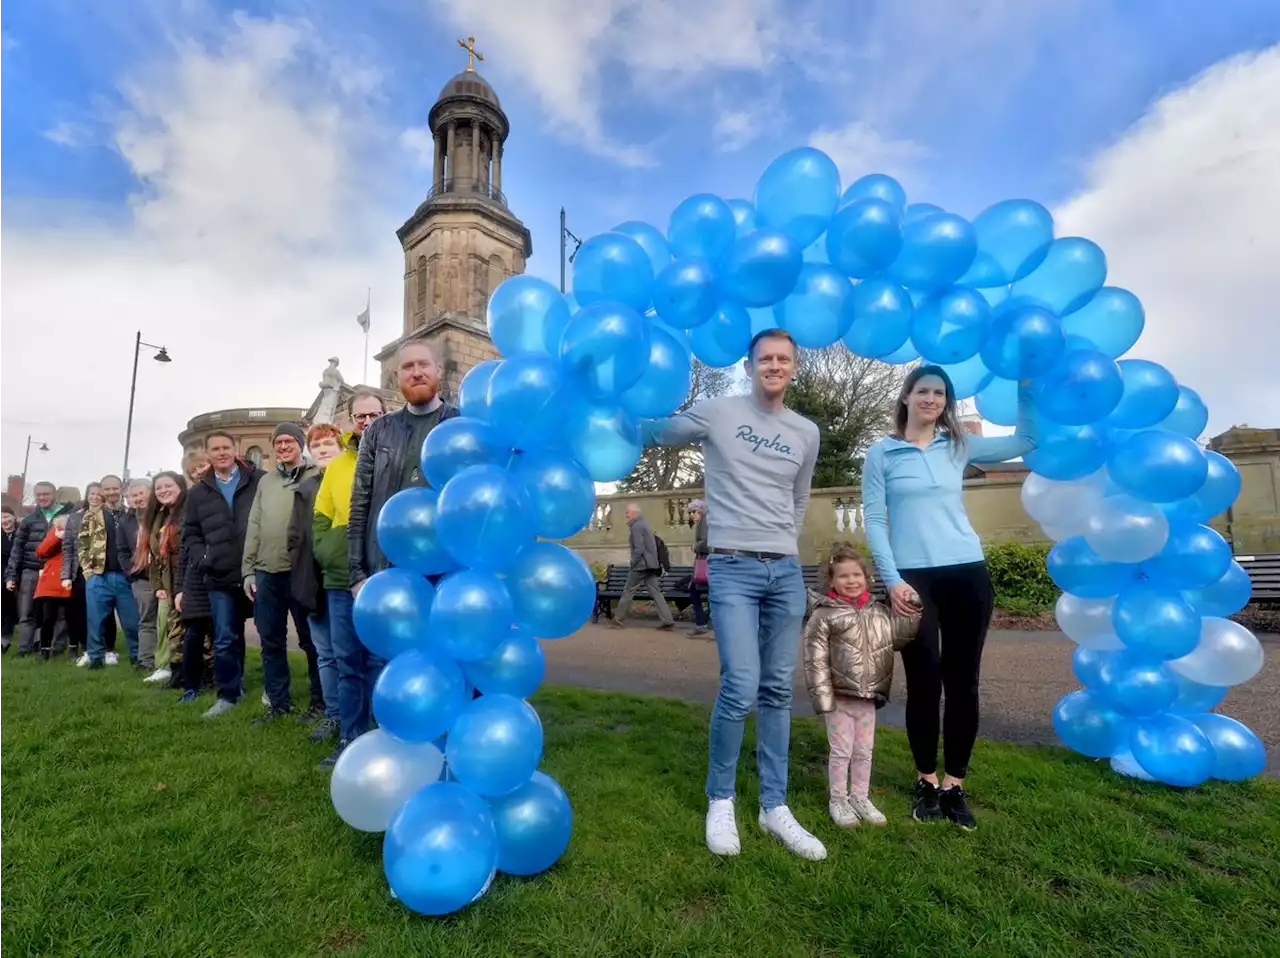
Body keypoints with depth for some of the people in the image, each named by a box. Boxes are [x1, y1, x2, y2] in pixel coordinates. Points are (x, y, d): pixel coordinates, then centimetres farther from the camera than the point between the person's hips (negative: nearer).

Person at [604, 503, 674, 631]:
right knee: (655, 592, 4)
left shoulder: (636, 526, -13)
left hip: (641, 565, -9)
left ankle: (617, 620, 13)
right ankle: (668, 622, -2)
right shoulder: (645, 523, 18)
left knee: (628, 591, 3)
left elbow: (639, 549, -19)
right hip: (651, 564, 9)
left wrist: (633, 563, -11)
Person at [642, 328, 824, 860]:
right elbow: (650, 435, 9)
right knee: (741, 688, -11)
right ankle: (720, 801, 13)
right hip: (732, 569, -4)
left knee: (778, 690, 9)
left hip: (786, 570, 5)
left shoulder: (807, 433, 12)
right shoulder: (717, 413, 1)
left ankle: (774, 806, 23)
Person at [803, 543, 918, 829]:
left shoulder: (878, 612, 3)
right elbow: (816, 662, -15)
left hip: (869, 697, 5)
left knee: (864, 751, 17)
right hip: (840, 698, -5)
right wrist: (822, 697, -17)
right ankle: (838, 801, 25)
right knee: (841, 751, 7)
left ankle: (860, 798, 34)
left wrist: (917, 610, -14)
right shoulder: (823, 616, -14)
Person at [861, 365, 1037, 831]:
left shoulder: (960, 446, 11)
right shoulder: (881, 454, 2)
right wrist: (892, 580, -10)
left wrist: (1025, 388, 7)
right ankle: (926, 781, 22)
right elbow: (873, 520, -2)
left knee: (962, 681, 8)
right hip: (913, 579, -3)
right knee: (924, 681, 2)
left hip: (967, 574, 3)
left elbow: (1026, 440, 17)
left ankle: (955, 783, 23)